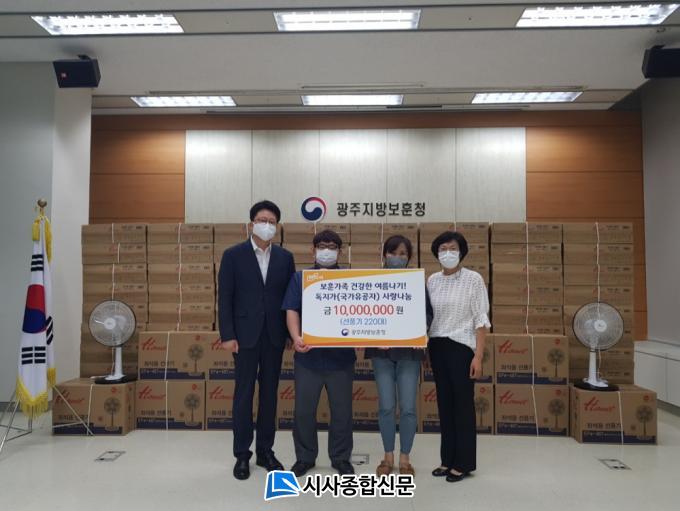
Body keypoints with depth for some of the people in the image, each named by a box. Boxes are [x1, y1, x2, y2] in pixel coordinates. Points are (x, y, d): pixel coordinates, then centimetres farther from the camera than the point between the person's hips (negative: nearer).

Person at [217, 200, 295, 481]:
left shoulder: (285, 257, 7)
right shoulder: (233, 255, -1)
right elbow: (225, 298, -4)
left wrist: (292, 333, 1)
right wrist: (227, 335, -10)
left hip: (274, 336, 3)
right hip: (245, 334, -3)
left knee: (269, 394, 10)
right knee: (244, 394, 4)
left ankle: (265, 451, 22)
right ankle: (242, 455, 16)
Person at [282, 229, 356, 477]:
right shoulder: (299, 278, 6)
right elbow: (292, 311, -2)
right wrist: (296, 338, -19)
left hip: (341, 355, 0)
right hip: (308, 355, 0)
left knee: (342, 410, 9)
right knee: (303, 410, 8)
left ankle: (341, 458, 27)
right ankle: (304, 457, 27)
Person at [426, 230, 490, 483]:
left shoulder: (473, 279, -6)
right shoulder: (432, 280, 6)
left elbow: (481, 320, -8)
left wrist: (478, 356, -13)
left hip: (462, 346, -5)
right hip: (437, 347, 5)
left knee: (463, 405, 3)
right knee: (444, 403, 12)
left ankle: (463, 463, 17)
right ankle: (447, 459, 24)